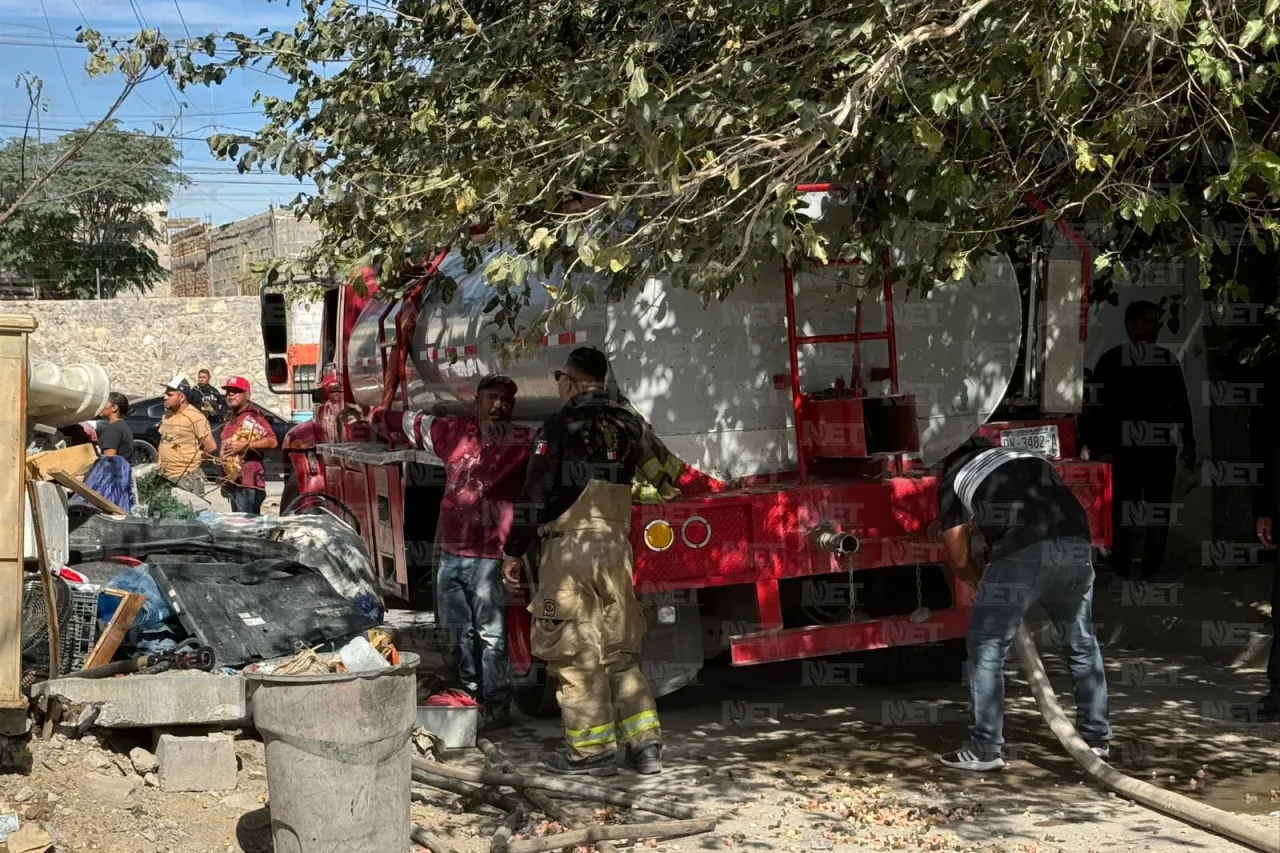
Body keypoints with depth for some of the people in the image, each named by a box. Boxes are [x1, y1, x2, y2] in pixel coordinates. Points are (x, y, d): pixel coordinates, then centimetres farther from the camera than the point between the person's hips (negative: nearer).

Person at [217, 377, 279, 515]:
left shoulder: (253, 416, -7)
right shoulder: (231, 419, 22)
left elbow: (272, 441, -19)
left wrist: (244, 445, -21)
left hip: (249, 483, -10)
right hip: (234, 482, 10)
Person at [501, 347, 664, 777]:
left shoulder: (562, 424, -8)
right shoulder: (628, 424, 10)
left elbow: (536, 492, -9)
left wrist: (514, 551, -2)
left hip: (571, 548, -6)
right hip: (617, 546, 6)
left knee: (574, 650, 1)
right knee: (620, 648, 13)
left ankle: (591, 749, 4)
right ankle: (644, 742, 11)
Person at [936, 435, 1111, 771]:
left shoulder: (953, 479, 22)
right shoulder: (1029, 456, 35)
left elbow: (959, 560, 20)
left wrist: (982, 584, 41)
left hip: (1023, 552, -5)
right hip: (1076, 544, 5)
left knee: (987, 648, 9)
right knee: (1082, 643, 23)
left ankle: (985, 750, 8)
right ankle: (1097, 737, 32)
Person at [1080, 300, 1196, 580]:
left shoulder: (1168, 360, 10)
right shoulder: (1111, 361, -1)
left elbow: (1181, 405, 15)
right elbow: (1097, 408, -3)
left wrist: (1188, 443, 12)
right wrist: (1101, 449, -9)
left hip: (1161, 450, 4)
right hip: (1124, 451, -4)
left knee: (1160, 514, 6)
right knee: (1123, 515, -2)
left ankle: (1153, 571, 15)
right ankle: (1123, 574, 6)